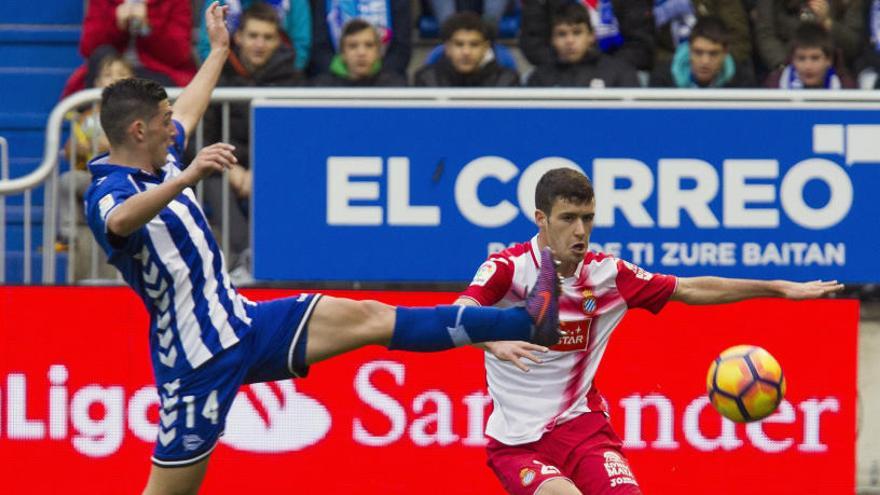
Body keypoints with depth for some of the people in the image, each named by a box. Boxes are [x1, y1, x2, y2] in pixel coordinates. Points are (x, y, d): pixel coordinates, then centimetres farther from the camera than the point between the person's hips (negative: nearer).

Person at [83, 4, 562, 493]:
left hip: (242, 321, 9)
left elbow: (187, 110, 32)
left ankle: (528, 322, -3)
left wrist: (219, 50, 46)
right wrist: (186, 178, -63)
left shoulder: (156, 160, 8)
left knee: (366, 318, 1)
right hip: (199, 360, -9)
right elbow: (120, 221, -47)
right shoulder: (107, 194, -20)